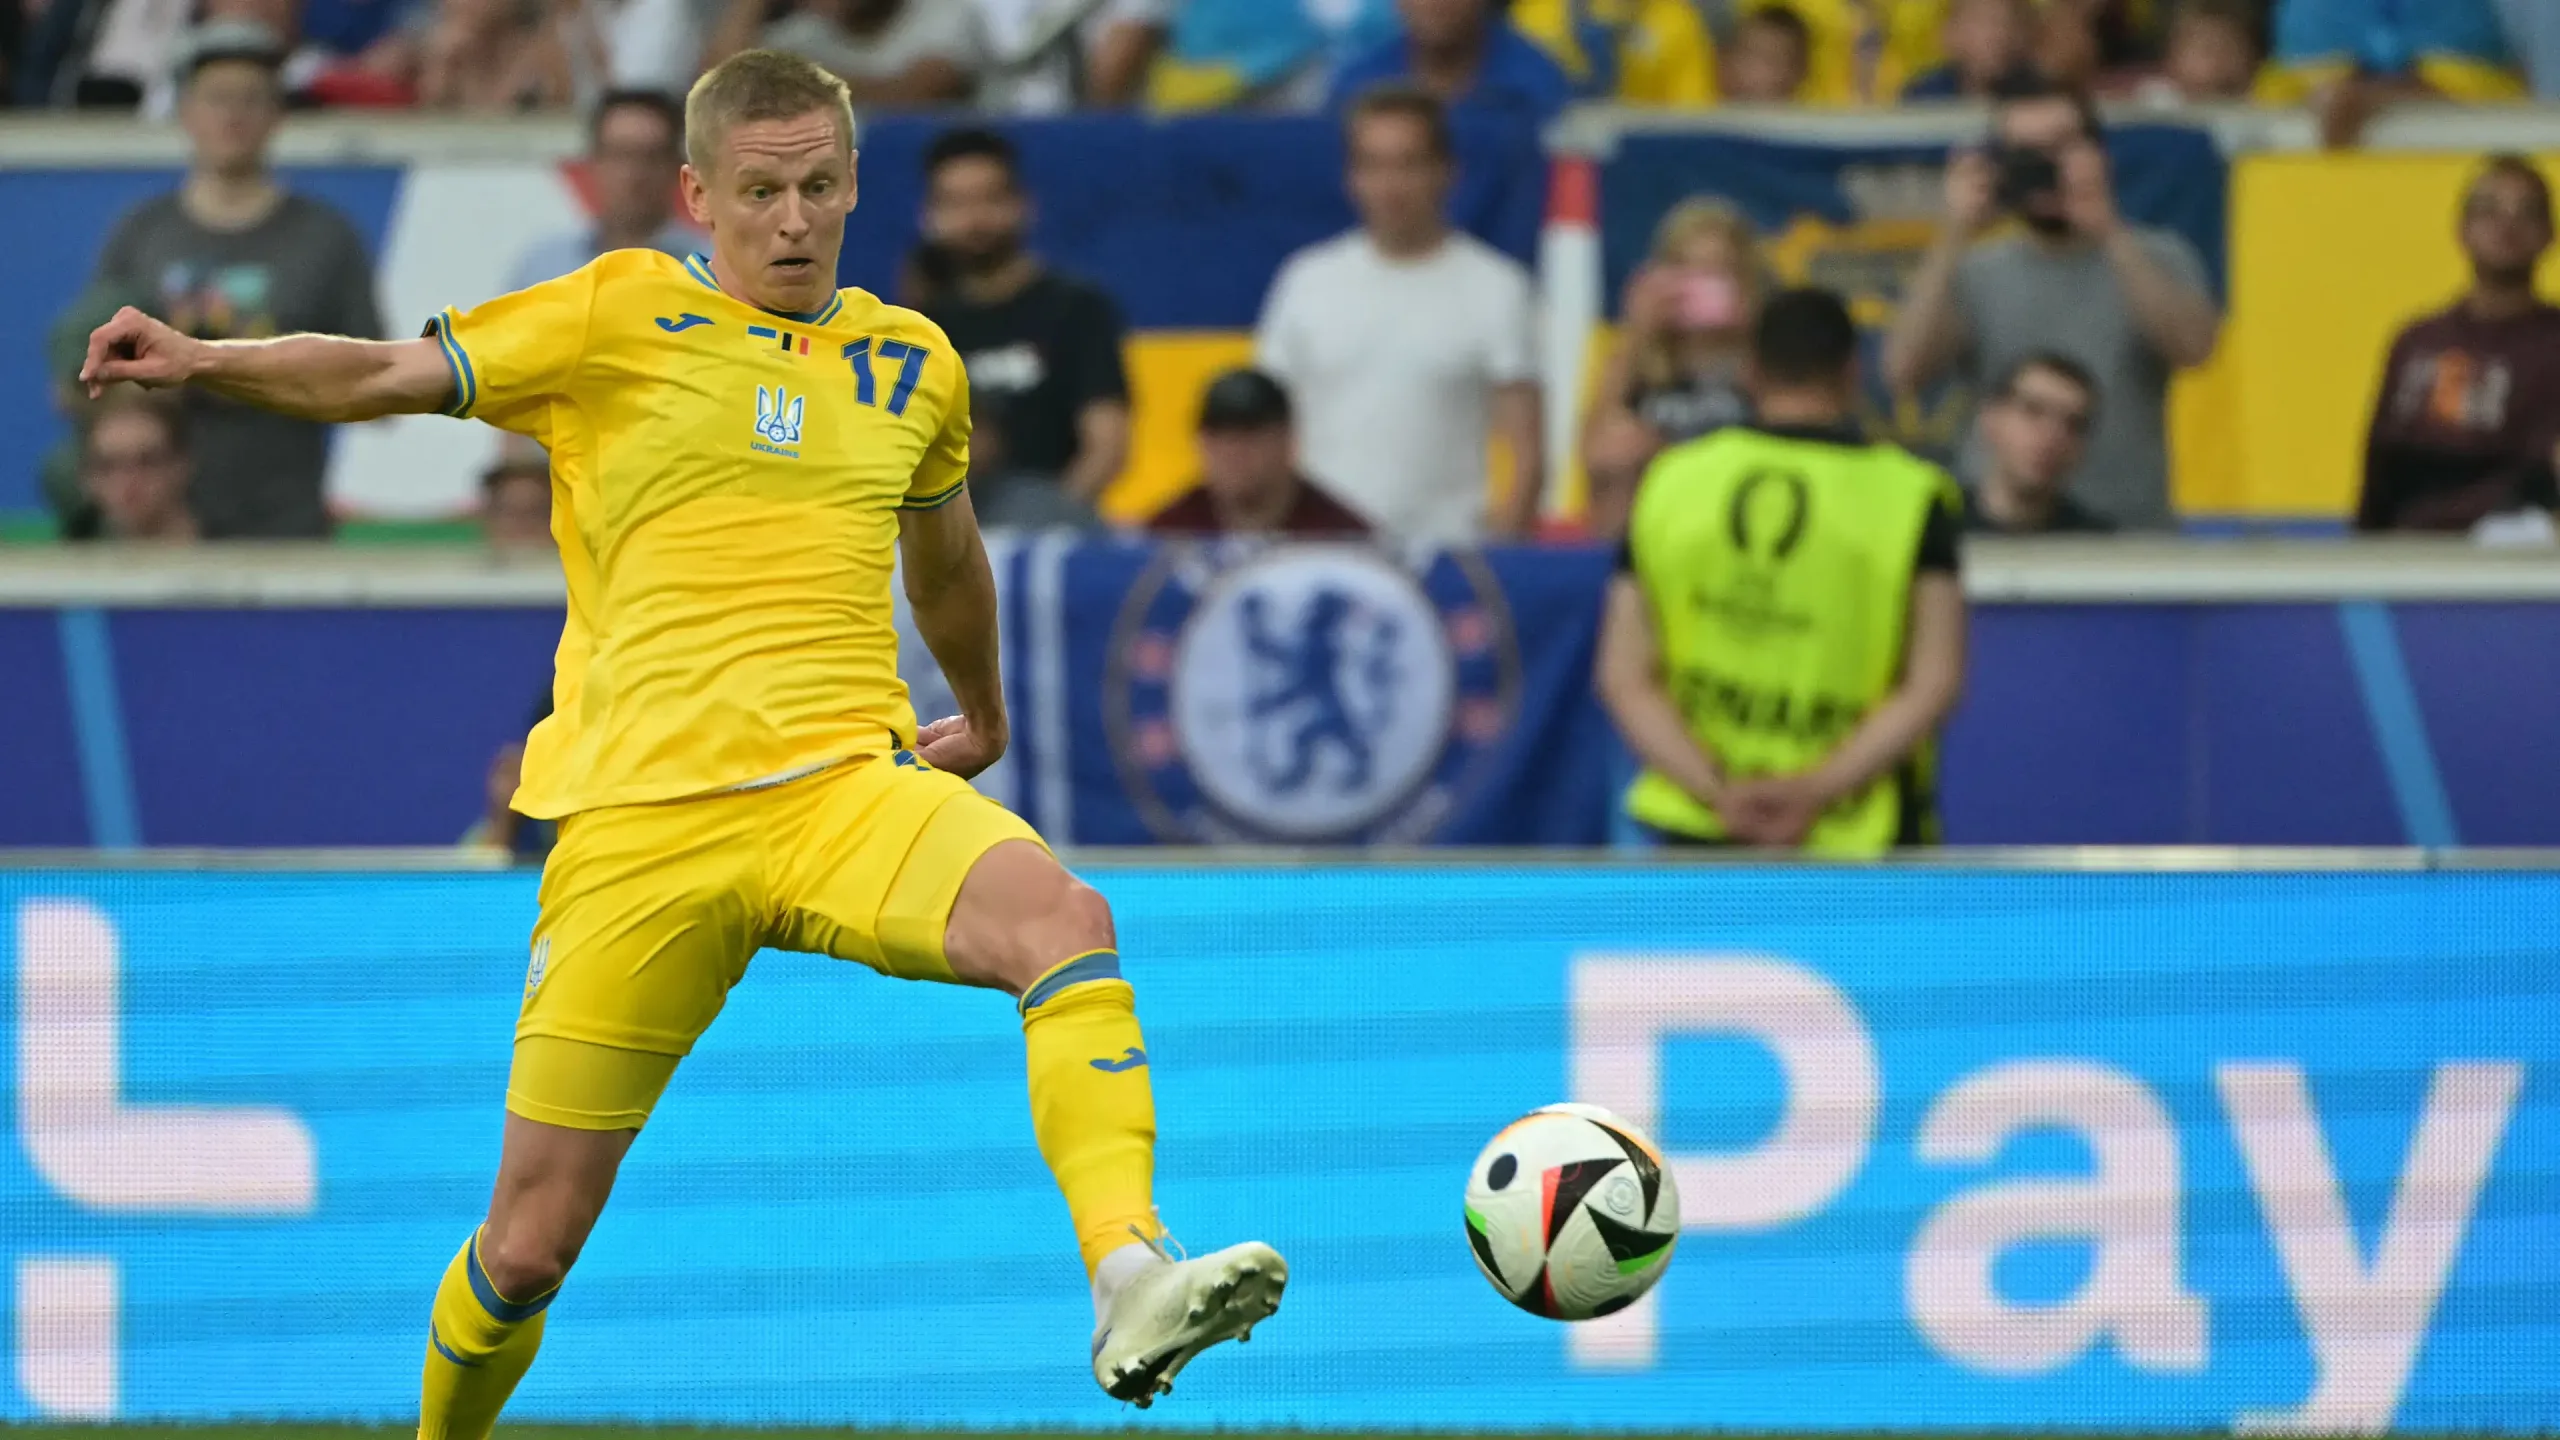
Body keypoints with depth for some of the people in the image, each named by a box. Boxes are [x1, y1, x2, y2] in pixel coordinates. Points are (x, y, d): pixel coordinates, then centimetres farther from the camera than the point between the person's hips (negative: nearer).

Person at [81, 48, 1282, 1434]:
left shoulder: (911, 365, 17)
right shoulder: (621, 316, 6)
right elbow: (388, 376, 3)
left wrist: (983, 712, 51)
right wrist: (200, 358, -14)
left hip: (847, 788, 2)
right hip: (639, 818, -2)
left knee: (1063, 919, -31)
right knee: (529, 1243, -1)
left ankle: (1130, 1278, -43)